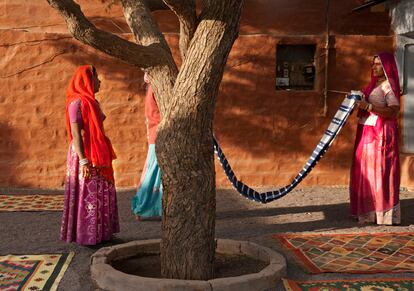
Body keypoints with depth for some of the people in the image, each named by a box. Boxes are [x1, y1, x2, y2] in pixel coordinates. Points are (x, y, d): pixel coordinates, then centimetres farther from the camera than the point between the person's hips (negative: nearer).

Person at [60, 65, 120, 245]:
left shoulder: (91, 102, 14)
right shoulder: (77, 102, -13)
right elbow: (76, 134, -18)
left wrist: (102, 157, 18)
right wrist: (84, 161, -23)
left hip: (97, 156, 9)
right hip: (85, 156, -9)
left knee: (98, 194, 12)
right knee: (87, 195, -3)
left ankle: (96, 233, 20)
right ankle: (85, 235, 5)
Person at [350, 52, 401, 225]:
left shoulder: (389, 85, -8)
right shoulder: (373, 84, 17)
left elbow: (393, 111, -19)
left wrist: (369, 106, -23)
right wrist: (359, 102, 5)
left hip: (380, 134, -9)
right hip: (366, 133, 9)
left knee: (379, 171, -7)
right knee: (365, 171, 10)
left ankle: (384, 213, -2)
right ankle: (367, 211, 17)